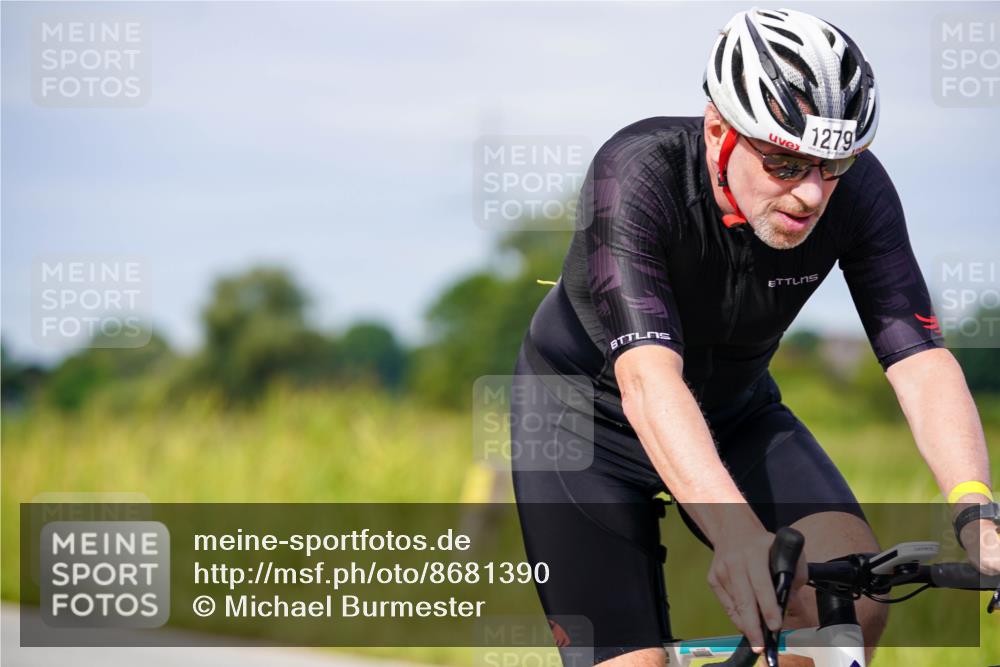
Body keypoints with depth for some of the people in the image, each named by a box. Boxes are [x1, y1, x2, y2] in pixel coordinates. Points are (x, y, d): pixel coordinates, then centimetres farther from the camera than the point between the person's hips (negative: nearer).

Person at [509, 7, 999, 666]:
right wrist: (738, 533, -60)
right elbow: (647, 377, -44)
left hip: (733, 411, 3)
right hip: (588, 412, -3)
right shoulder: (639, 172, -33)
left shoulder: (856, 188, -22)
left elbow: (921, 360, -27)